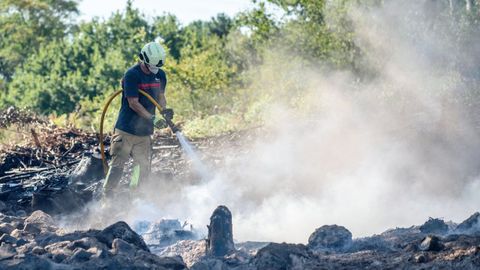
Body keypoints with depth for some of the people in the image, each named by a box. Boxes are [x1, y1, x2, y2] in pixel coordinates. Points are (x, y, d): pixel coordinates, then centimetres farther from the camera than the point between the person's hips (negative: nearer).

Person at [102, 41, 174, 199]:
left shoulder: (160, 75, 6)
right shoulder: (132, 75, -15)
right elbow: (133, 103, -17)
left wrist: (164, 110, -7)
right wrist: (152, 118, -23)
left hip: (144, 132, 6)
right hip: (126, 130, -6)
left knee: (143, 167, 3)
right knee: (118, 165, -5)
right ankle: (107, 198, 1)